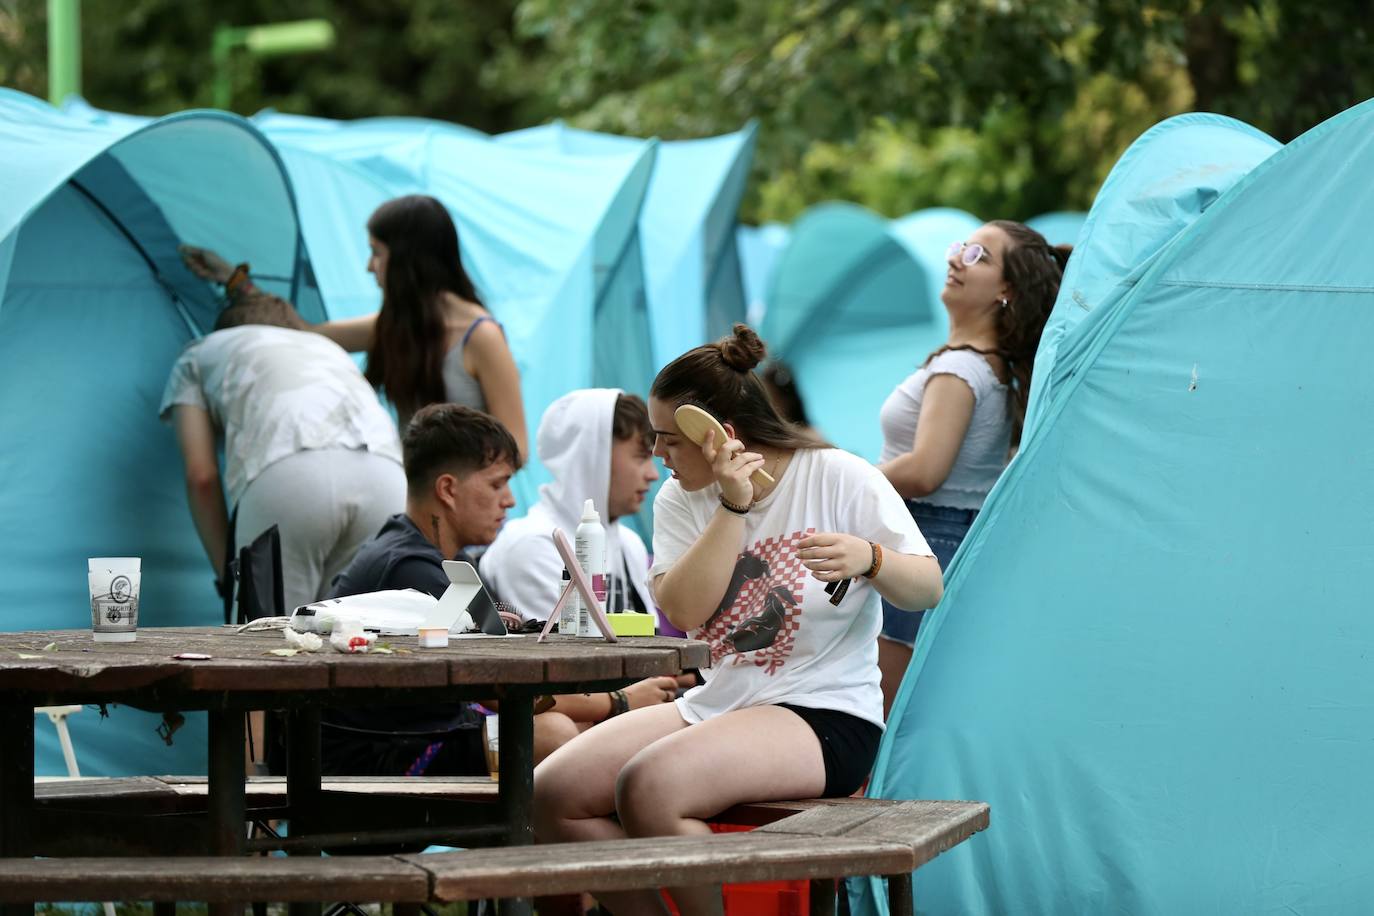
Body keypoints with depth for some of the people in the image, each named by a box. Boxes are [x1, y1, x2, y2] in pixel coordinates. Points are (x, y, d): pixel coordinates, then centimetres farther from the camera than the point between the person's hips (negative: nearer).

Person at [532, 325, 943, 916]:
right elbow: (683, 609, -9)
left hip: (826, 717, -6)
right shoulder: (682, 502, 8)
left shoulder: (839, 479, -4)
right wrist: (734, 507, -16)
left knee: (648, 786, -32)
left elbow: (928, 589, -7)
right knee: (551, 796, -12)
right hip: (711, 706, 6)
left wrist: (868, 557, -28)